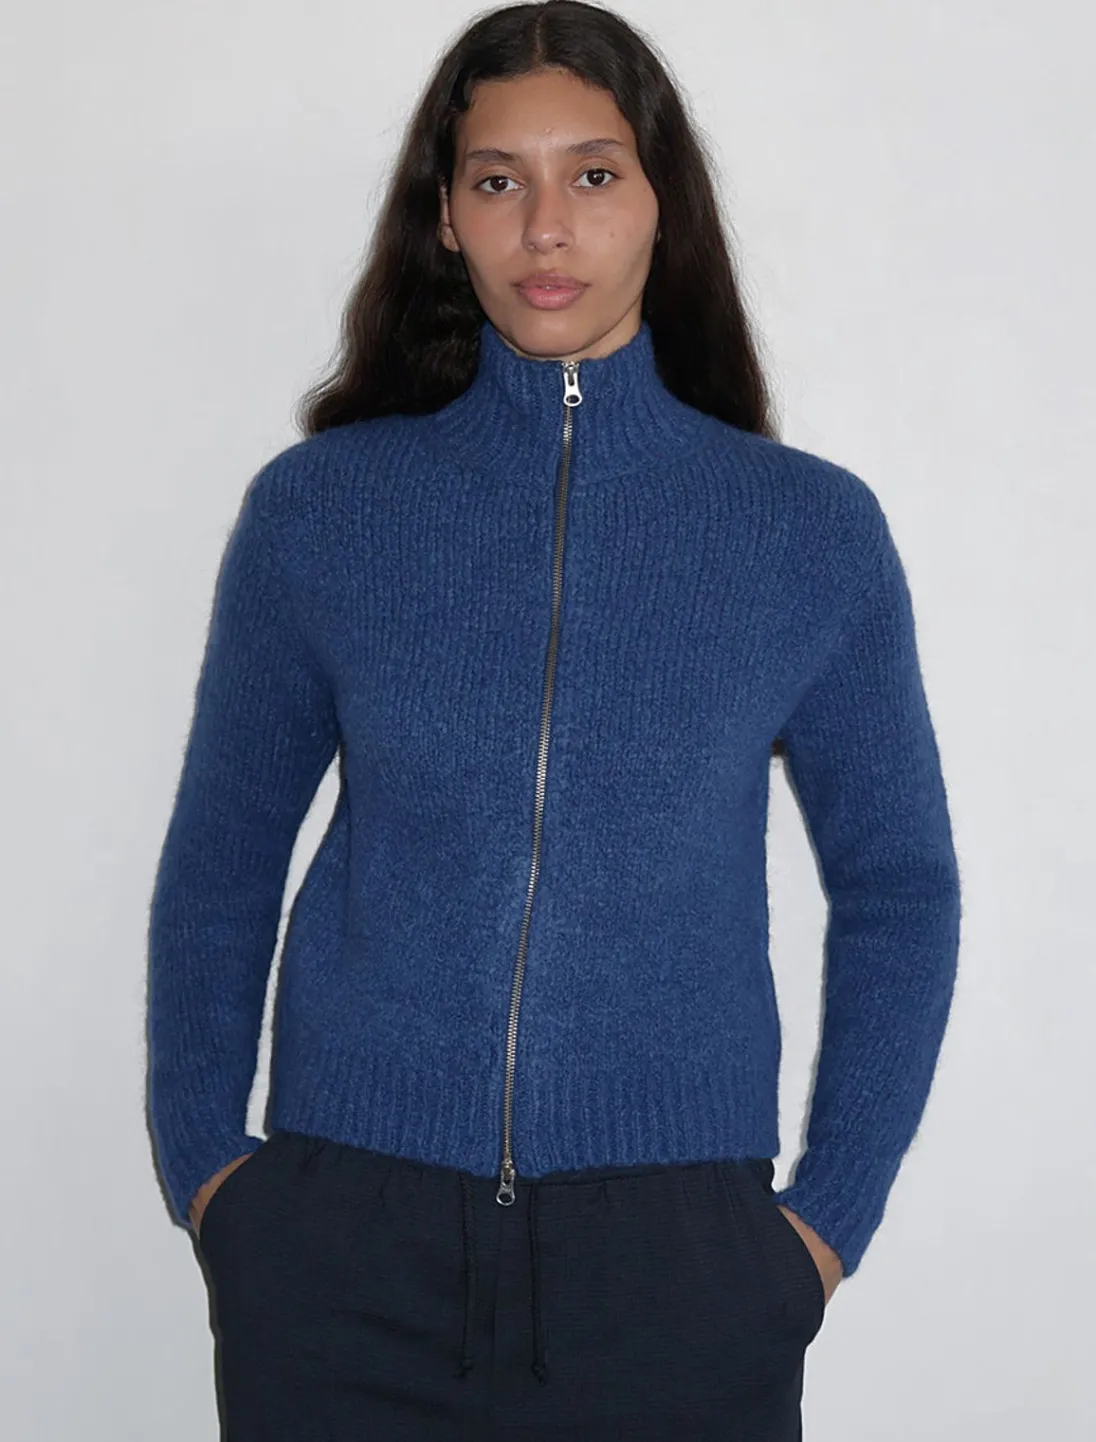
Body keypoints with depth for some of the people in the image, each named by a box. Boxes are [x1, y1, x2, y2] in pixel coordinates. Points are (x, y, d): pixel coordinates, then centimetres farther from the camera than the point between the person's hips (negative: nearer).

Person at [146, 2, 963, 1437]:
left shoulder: (814, 528, -1)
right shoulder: (315, 511, 0)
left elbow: (897, 881, 6)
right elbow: (220, 858, 8)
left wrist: (833, 1214, 1)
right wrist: (202, 1158, 2)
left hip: (674, 1263, 0)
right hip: (346, 1258, 1)